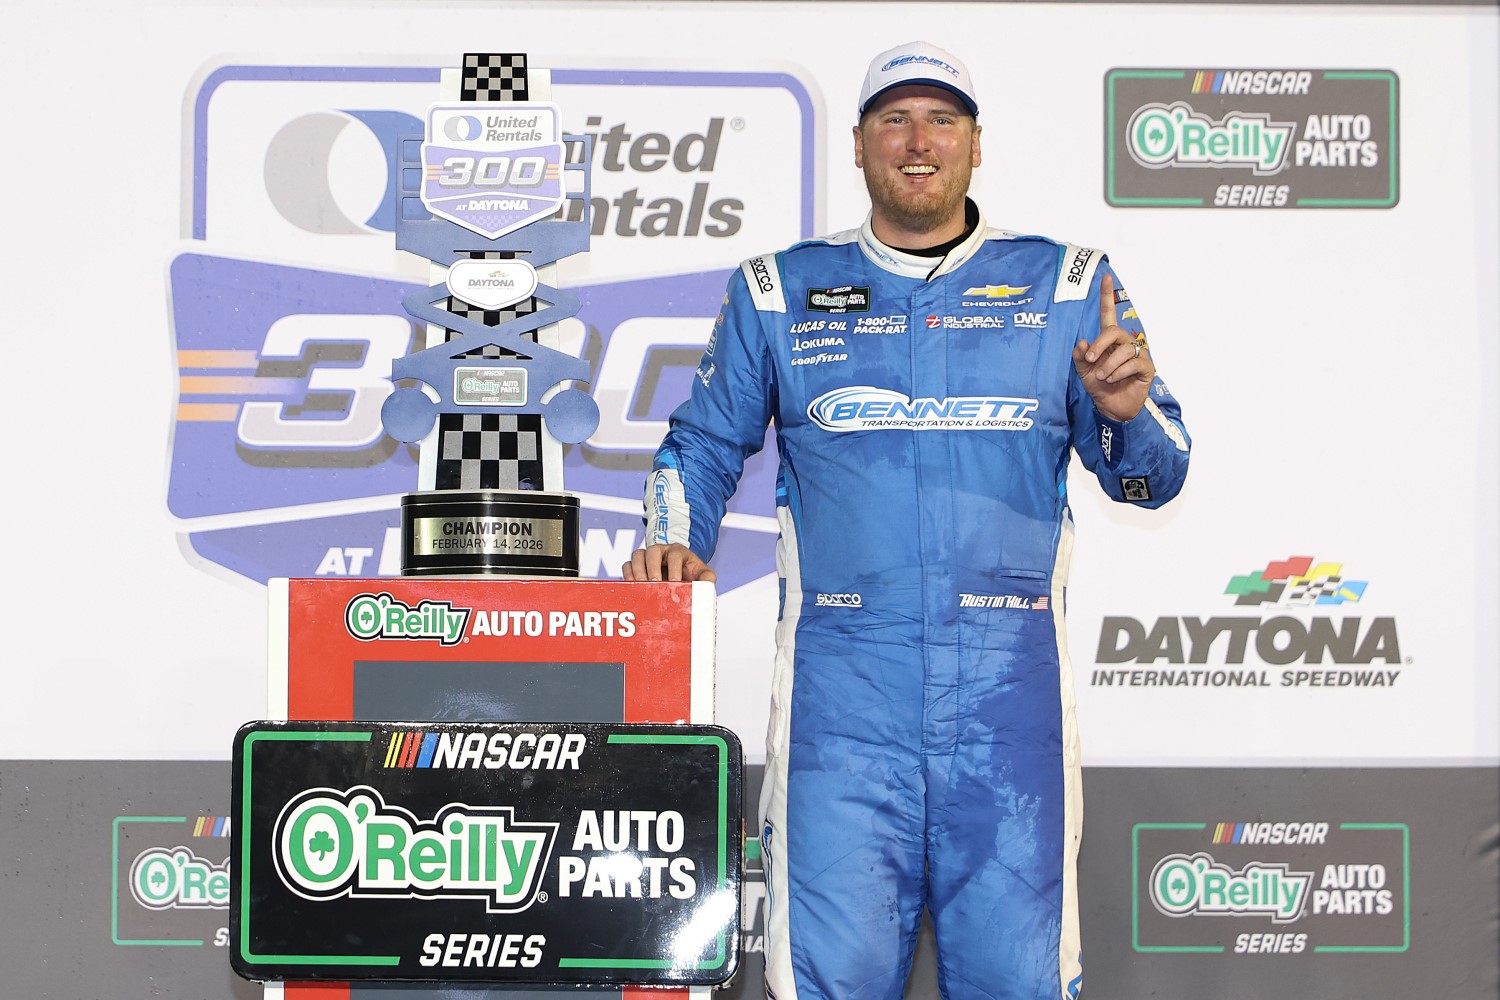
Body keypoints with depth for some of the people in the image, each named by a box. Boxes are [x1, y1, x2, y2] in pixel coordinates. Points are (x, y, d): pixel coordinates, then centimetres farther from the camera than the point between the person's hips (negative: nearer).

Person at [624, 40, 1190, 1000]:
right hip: (842, 676, 0)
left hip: (1010, 678, 0)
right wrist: (675, 541, 2)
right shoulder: (778, 292, 12)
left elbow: (1153, 476, 9)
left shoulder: (1067, 286, 10)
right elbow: (704, 445, 21)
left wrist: (1127, 409, -13)